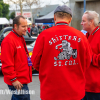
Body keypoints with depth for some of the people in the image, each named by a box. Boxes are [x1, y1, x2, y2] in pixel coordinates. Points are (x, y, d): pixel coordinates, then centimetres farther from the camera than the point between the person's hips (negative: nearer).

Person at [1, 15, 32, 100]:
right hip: (17, 82, -10)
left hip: (22, 79, 10)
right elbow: (7, 64, -21)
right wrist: (13, 79, -19)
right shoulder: (9, 41, -18)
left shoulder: (20, 38, 14)